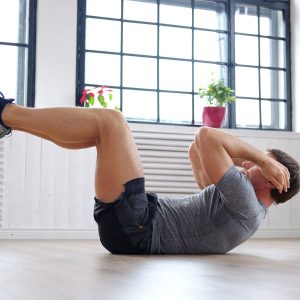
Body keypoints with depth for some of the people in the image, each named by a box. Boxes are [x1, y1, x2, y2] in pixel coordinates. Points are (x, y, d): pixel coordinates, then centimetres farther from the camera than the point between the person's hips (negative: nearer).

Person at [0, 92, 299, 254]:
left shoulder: (245, 205, -12)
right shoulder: (243, 208, 18)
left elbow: (205, 137, -19)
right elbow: (198, 151, 24)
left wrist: (261, 157, -10)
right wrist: (247, 156, 14)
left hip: (133, 229, -10)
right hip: (135, 227, 10)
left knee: (110, 120, -11)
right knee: (104, 128, 13)